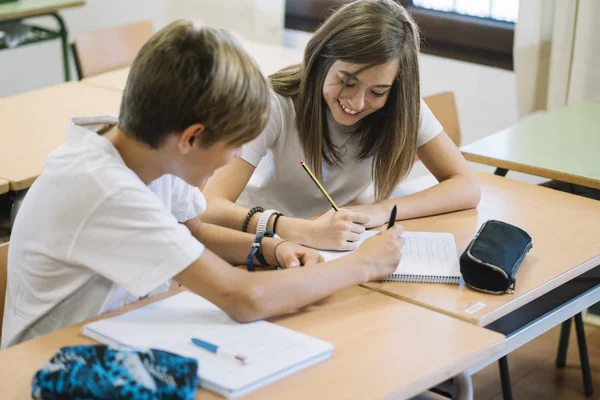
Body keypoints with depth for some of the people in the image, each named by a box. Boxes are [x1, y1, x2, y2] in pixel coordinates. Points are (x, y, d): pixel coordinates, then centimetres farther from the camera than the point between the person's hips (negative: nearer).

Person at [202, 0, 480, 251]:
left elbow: (466, 187, -11)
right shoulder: (276, 105, -22)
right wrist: (307, 231, -43)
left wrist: (379, 211, -26)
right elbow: (210, 209, -29)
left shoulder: (401, 106, -12)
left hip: (337, 252, 2)